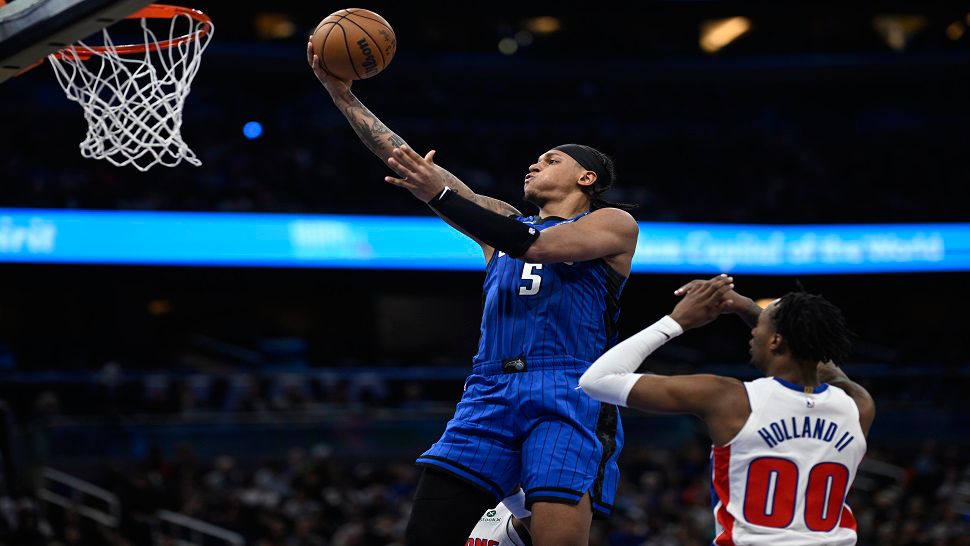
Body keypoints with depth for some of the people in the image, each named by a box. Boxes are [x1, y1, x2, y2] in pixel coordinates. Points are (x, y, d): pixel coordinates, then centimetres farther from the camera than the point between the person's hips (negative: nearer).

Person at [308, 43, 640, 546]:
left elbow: (533, 245, -8)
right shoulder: (503, 220, 27)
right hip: (490, 393, 5)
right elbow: (405, 162, 22)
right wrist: (342, 95, 15)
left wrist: (439, 194, -14)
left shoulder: (614, 225, 10)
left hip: (569, 396, -5)